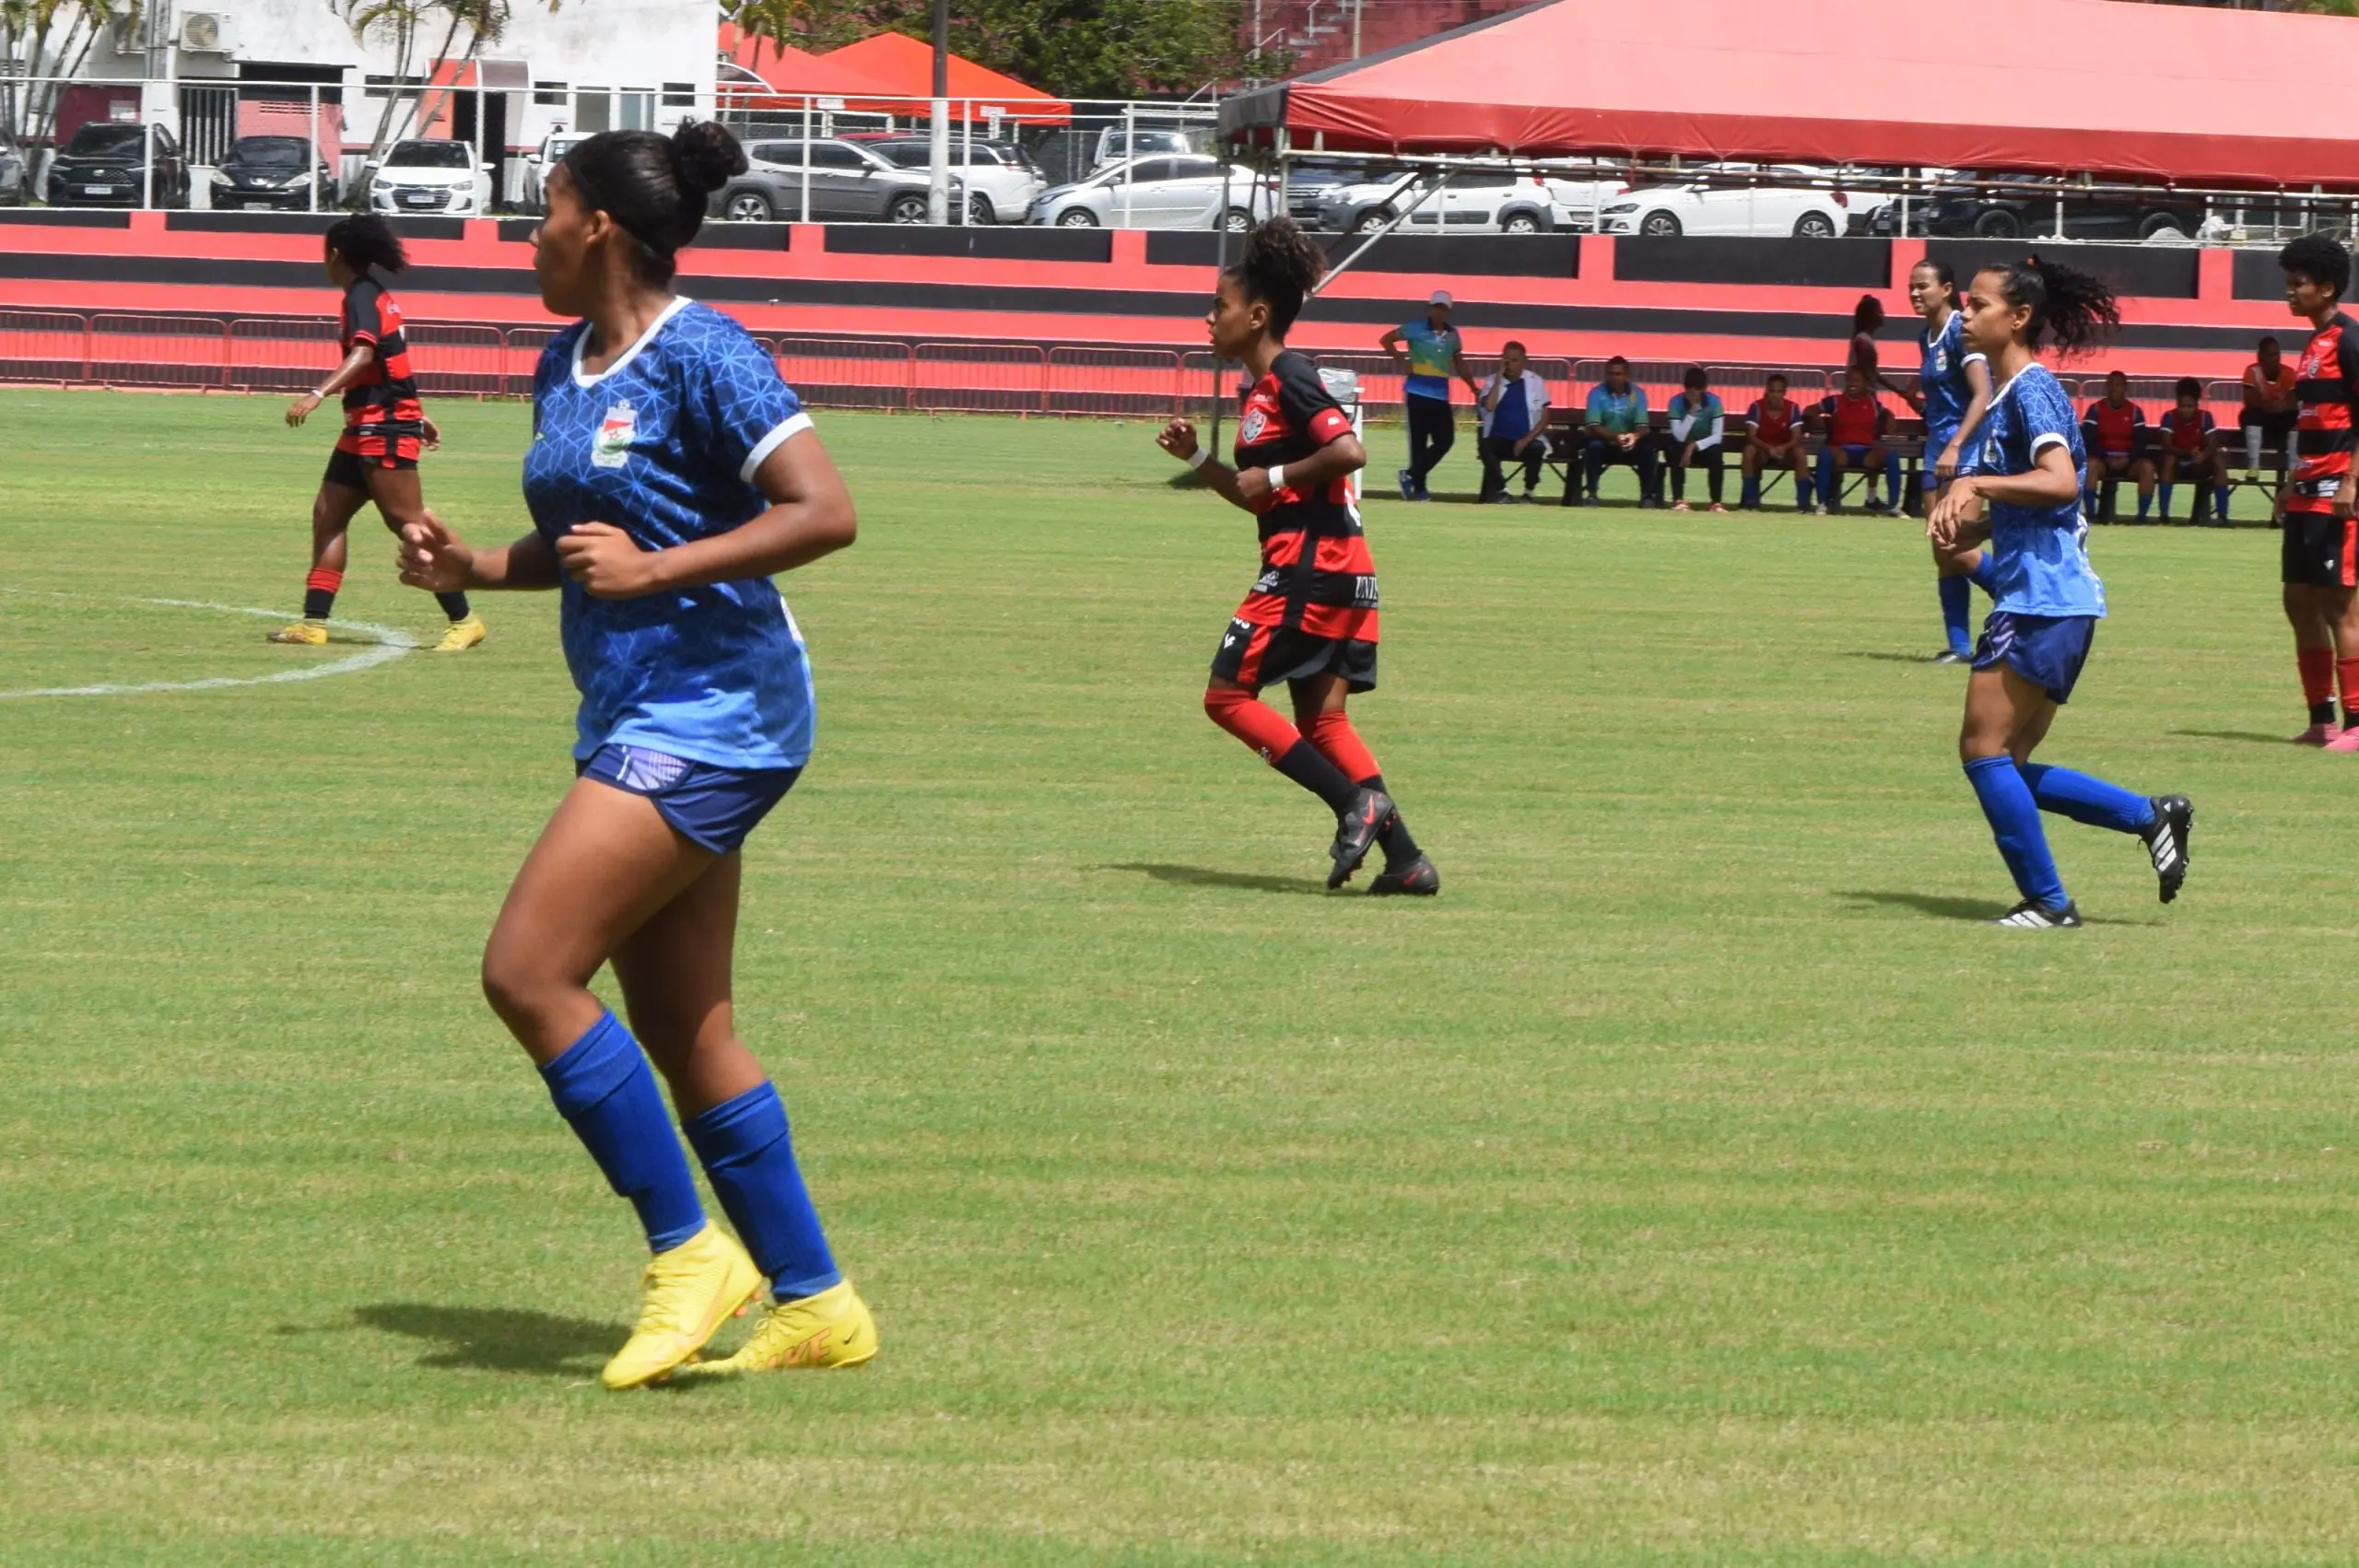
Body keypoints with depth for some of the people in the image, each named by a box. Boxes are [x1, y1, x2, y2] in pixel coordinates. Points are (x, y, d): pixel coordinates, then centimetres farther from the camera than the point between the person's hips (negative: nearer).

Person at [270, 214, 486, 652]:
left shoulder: (361, 296, -12)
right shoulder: (376, 295, 16)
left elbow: (364, 354, -29)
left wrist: (317, 395, -40)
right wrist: (418, 416, 34)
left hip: (384, 427, -10)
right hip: (367, 427, 10)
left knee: (406, 520, -10)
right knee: (328, 514, 7)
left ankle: (464, 620, -7)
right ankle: (314, 623, 6)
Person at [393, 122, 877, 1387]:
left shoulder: (704, 357, -14)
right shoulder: (564, 368, 13)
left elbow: (826, 513, -21)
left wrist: (655, 569, -24)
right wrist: (474, 566, 8)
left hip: (712, 708, -10)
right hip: (638, 717, 10)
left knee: (528, 972, -15)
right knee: (679, 1032, 9)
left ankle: (688, 1253, -6)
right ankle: (812, 1303, 17)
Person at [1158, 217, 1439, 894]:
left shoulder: (1288, 378, -11)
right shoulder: (1264, 388, 19)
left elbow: (1348, 452, -24)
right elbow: (1258, 499, 25)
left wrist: (1275, 476, -13)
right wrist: (1196, 457, 14)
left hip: (1308, 567, -10)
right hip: (1338, 568, 10)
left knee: (1227, 696, -5)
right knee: (1320, 719, 8)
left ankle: (1357, 802, -11)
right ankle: (1405, 858, 2)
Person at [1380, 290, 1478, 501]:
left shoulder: (1453, 335, 12)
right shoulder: (1416, 329, -1)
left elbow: (1459, 365, 23)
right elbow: (1386, 339, 1)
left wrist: (1474, 389, 19)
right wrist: (1401, 361, -7)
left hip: (1441, 396, 5)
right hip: (1418, 394, -5)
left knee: (1445, 440, -1)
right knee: (1418, 442, -3)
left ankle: (1411, 476, 11)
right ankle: (1418, 486, 5)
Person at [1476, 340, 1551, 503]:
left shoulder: (1536, 382, 4)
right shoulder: (1492, 382, 5)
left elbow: (1544, 419, 1)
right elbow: (1489, 407, -16)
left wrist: (1526, 440, -14)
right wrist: (1500, 376, -13)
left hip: (1527, 439, 0)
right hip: (1500, 439, 0)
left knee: (1537, 449, -35)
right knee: (1487, 447, -34)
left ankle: (1529, 491, -13)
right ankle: (1499, 490, -16)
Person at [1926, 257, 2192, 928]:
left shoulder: (2032, 389, -12)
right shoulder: (2004, 395, 18)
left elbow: (2060, 481, -27)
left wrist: (1975, 483, -27)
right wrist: (1964, 526, 8)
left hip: (2045, 602, -10)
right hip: (2032, 599, 10)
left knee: (1985, 748, -8)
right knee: (2008, 763, 11)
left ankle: (2047, 902, -3)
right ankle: (2151, 815, 13)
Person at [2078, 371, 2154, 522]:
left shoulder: (2135, 411, 5)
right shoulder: (2096, 409, 1)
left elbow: (2141, 441, 0)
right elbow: (2087, 440, -7)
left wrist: (2127, 459, -18)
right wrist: (2107, 459, -19)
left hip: (2128, 461, 2)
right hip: (2102, 459, -1)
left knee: (2147, 467, -29)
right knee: (2091, 464, -36)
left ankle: (2142, 515, -23)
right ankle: (2091, 514, -32)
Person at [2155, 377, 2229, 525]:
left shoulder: (2205, 417, -10)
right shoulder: (2169, 417, -14)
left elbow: (2213, 446, -16)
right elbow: (2166, 447, -23)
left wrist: (2203, 455, -41)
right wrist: (2188, 453, -41)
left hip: (2199, 465, 2)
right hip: (2177, 465, -2)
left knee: (2219, 460, -26)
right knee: (2168, 459, -34)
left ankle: (2222, 516, -25)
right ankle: (2164, 514, -35)